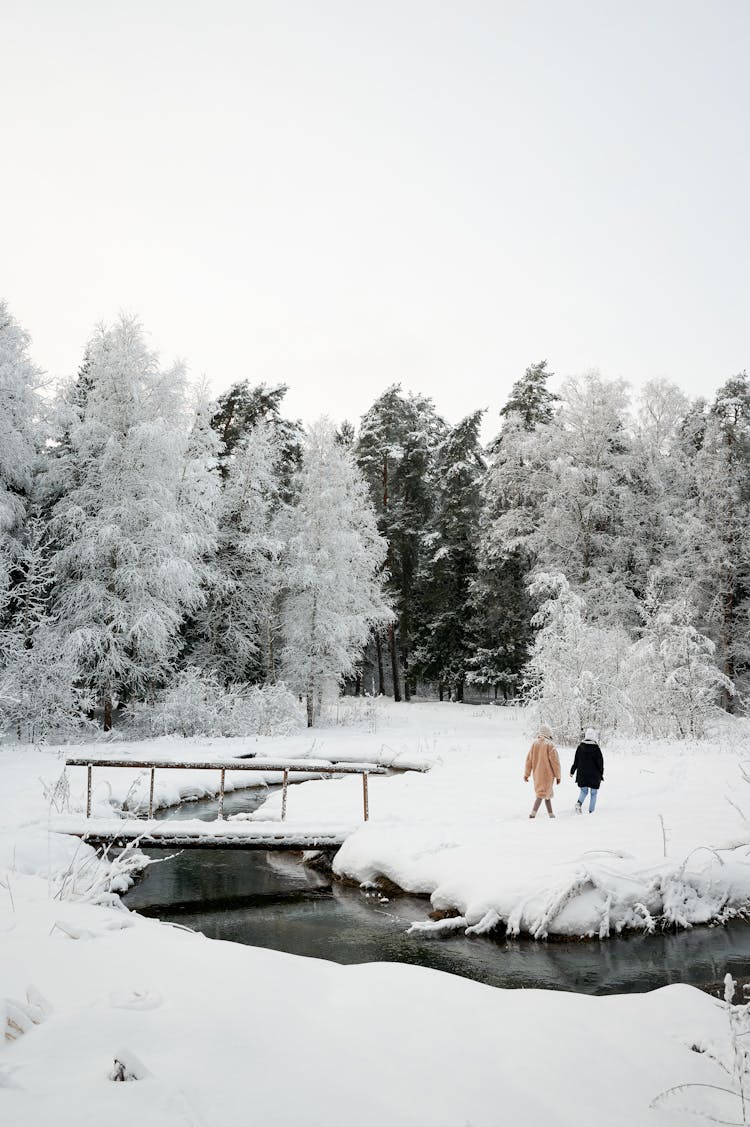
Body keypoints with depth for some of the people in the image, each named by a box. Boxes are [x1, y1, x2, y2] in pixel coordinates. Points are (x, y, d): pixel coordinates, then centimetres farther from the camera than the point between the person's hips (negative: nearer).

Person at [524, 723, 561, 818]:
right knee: (543, 793, -5)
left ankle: (550, 813, 23)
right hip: (547, 774, -6)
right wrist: (558, 776, -2)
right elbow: (555, 761, -11)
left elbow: (529, 760, 6)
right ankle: (533, 812, -19)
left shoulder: (534, 744, 3)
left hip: (537, 774, 6)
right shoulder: (549, 744, -12)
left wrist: (526, 774, 12)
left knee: (547, 792, 18)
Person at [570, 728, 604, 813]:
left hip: (582, 774, 3)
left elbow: (576, 761, 4)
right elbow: (600, 762, -5)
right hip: (594, 775, -2)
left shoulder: (580, 747, -2)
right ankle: (591, 811, 6)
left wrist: (572, 771, 17)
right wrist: (601, 774, 5)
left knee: (584, 791, 14)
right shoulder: (596, 748, -10)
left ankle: (579, 803, -13)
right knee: (594, 793, 9)